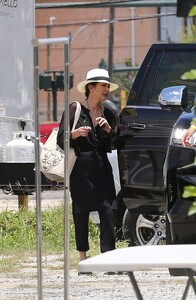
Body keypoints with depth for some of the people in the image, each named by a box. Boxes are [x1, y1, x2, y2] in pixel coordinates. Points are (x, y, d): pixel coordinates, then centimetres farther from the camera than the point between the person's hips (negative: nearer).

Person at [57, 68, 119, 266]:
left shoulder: (108, 113, 11)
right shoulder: (75, 109, -1)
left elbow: (113, 144, 11)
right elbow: (61, 140, 0)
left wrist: (108, 129, -6)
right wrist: (75, 134, -19)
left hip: (102, 168, 3)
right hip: (80, 168, -3)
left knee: (107, 210, -8)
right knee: (81, 213, 0)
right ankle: (83, 259, 7)